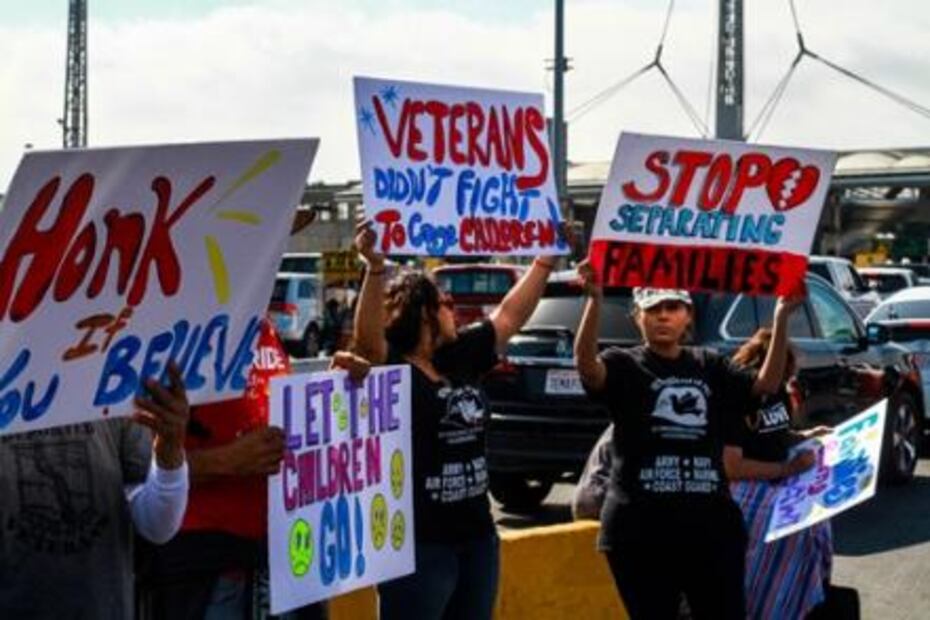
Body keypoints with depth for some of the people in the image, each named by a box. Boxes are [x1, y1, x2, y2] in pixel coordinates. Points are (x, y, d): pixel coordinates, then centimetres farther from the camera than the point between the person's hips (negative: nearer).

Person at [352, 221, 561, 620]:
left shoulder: (460, 359, 8)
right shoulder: (391, 367, -13)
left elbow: (510, 315, 18)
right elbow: (367, 338, -33)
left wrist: (547, 259, 19)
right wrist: (375, 268, -46)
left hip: (476, 537, 8)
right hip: (418, 543, -8)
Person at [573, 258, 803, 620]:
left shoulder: (709, 366, 11)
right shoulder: (624, 365, -1)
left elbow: (766, 384, -1)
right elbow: (586, 365, -22)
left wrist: (781, 319, -13)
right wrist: (595, 299, -37)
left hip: (711, 524, 4)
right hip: (641, 528, -3)